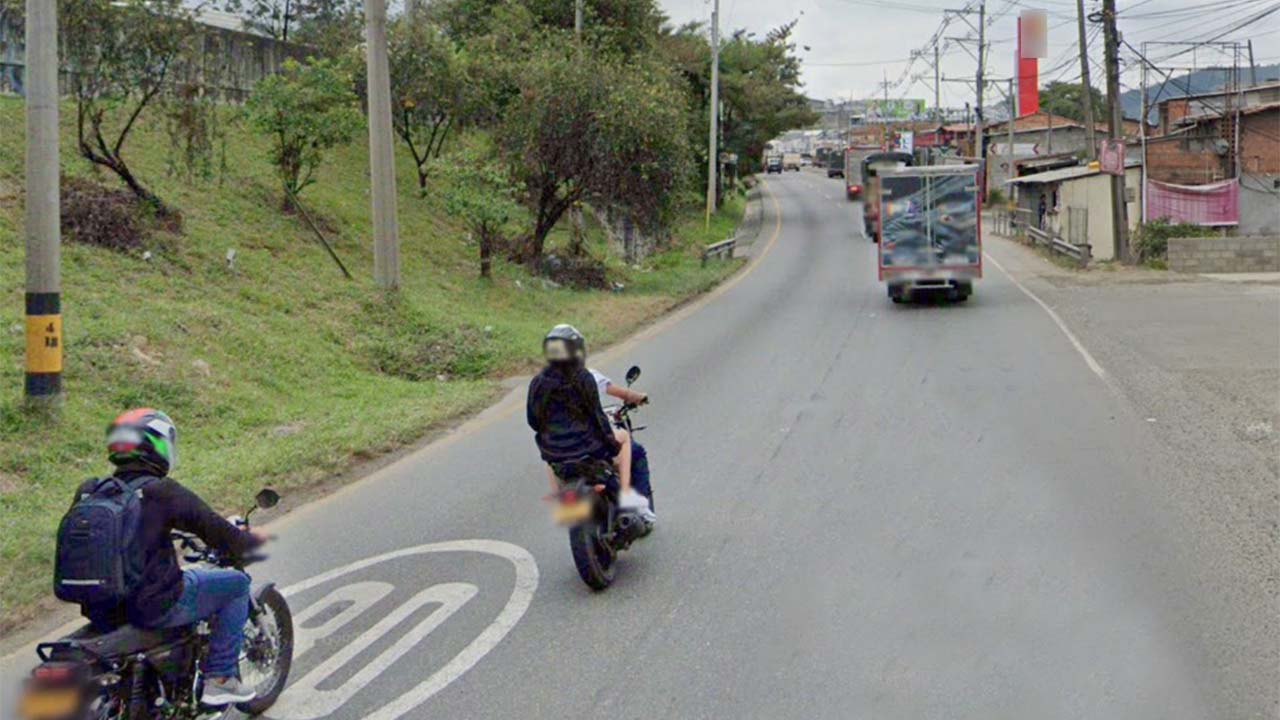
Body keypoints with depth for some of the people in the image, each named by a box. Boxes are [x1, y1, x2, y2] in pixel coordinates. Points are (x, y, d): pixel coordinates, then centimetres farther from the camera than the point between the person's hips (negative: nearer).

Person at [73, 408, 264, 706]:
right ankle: (220, 678, 10)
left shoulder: (87, 491, 3)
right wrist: (252, 540, 11)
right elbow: (217, 532, -11)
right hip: (153, 608, -7)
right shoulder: (162, 492, -15)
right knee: (236, 583, 9)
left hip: (99, 613, 7)